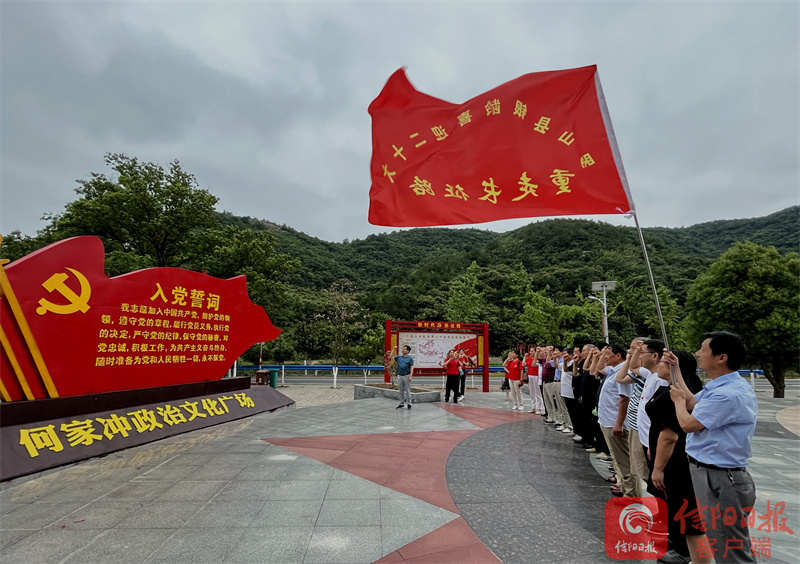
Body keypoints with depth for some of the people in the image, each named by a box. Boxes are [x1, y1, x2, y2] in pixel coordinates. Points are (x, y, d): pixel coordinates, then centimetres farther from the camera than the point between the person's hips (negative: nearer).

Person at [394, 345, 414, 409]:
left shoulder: (410, 358, -1)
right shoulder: (398, 357, 11)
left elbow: (412, 368, -7)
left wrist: (411, 376, -18)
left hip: (407, 376, -4)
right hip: (400, 376, 4)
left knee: (407, 390, -1)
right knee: (401, 391, 9)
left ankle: (409, 403, 5)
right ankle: (401, 403, 17)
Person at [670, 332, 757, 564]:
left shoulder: (728, 395, -28)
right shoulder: (722, 386, 5)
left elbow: (687, 423, -21)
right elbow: (693, 403, 18)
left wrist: (678, 399, -1)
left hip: (719, 481, -10)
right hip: (709, 473, 10)